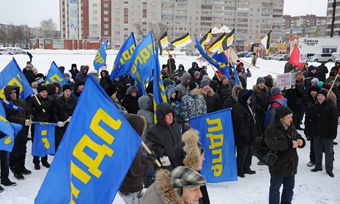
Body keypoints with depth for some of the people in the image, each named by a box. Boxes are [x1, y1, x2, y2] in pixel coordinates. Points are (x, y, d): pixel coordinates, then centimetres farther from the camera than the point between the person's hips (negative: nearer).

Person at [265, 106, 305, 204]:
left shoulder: (291, 126, 6)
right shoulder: (271, 129, -19)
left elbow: (297, 136, 16)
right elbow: (272, 144, -31)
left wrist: (300, 141, -8)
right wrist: (290, 144, -27)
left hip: (291, 164, 7)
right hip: (278, 165, -7)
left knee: (289, 187, 20)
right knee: (275, 188, 6)